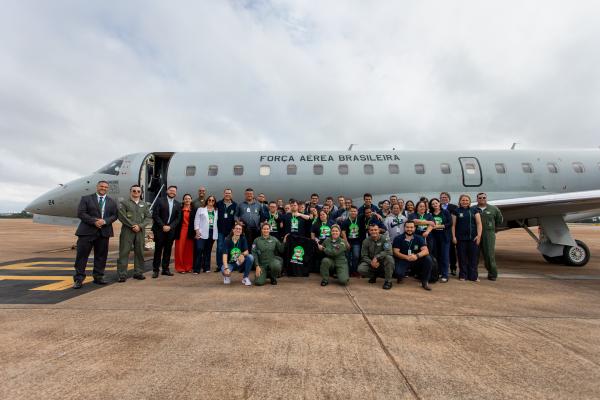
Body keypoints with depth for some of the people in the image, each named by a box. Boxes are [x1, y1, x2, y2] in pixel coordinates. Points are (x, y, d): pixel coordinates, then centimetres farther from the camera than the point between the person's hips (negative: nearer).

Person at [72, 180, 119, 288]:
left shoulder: (112, 202, 14)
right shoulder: (86, 198, 5)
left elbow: (114, 215, 6)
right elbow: (80, 213, -4)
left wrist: (105, 221, -12)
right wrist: (94, 221, -15)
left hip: (104, 232, 3)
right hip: (87, 231, -3)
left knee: (101, 256, 8)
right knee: (82, 255, -1)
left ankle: (98, 277, 19)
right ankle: (78, 279, 7)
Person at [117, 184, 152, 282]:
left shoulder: (145, 204, 13)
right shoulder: (124, 203, 6)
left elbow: (149, 217, 6)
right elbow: (122, 216, -5)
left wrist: (140, 226, -8)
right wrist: (132, 225, -12)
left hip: (140, 231, 3)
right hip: (127, 230, -3)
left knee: (140, 252, 5)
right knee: (124, 252, -4)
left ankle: (138, 273, 14)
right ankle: (122, 274, 1)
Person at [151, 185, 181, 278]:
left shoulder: (178, 204, 10)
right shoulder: (160, 201, 1)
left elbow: (178, 218, 6)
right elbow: (155, 215, -6)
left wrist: (170, 227, -8)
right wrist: (163, 226, -13)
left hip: (171, 230, 3)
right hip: (159, 229, -3)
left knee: (168, 250, 7)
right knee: (158, 250, 1)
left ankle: (165, 269, 15)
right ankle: (155, 270, 10)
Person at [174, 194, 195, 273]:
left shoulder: (194, 210, 6)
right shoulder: (179, 209, 1)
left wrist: (194, 232, -2)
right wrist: (176, 232, -7)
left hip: (190, 232, 1)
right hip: (181, 231, -1)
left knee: (189, 250, 6)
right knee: (180, 249, 2)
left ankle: (188, 267, 17)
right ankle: (180, 267, 13)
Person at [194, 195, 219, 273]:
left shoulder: (216, 211, 12)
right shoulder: (201, 209, 7)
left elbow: (217, 222, 9)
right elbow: (197, 220, 3)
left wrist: (216, 233, 3)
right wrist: (197, 231, -7)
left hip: (212, 233, 2)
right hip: (202, 233, -2)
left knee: (208, 251, 7)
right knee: (199, 250, -9)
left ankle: (206, 267, 16)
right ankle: (197, 269, -2)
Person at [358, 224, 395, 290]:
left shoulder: (384, 238, -12)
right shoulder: (366, 241, -4)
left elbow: (388, 251, -25)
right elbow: (364, 256, -4)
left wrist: (376, 257, -33)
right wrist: (371, 262, -22)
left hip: (383, 261, -2)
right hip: (371, 262, 2)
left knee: (389, 258, -35)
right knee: (361, 269, -25)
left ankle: (388, 281, -16)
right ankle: (374, 276, 11)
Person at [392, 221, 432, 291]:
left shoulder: (419, 238, 2)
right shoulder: (398, 239, -3)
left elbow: (426, 251, -12)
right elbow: (396, 252, -11)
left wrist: (417, 256, -33)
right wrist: (407, 257, -29)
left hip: (416, 261, 3)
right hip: (403, 261, -2)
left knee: (428, 259, -24)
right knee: (398, 272, -32)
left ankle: (425, 282, -7)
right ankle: (400, 276, 9)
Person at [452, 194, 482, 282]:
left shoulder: (474, 210, 8)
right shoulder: (456, 211, 6)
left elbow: (479, 223, 4)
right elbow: (453, 225, 4)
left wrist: (479, 235, -5)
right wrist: (453, 237, -2)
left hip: (473, 238, 1)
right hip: (461, 238, -1)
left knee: (473, 257, 3)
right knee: (462, 257, 4)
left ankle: (473, 276, 13)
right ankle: (463, 275, 14)